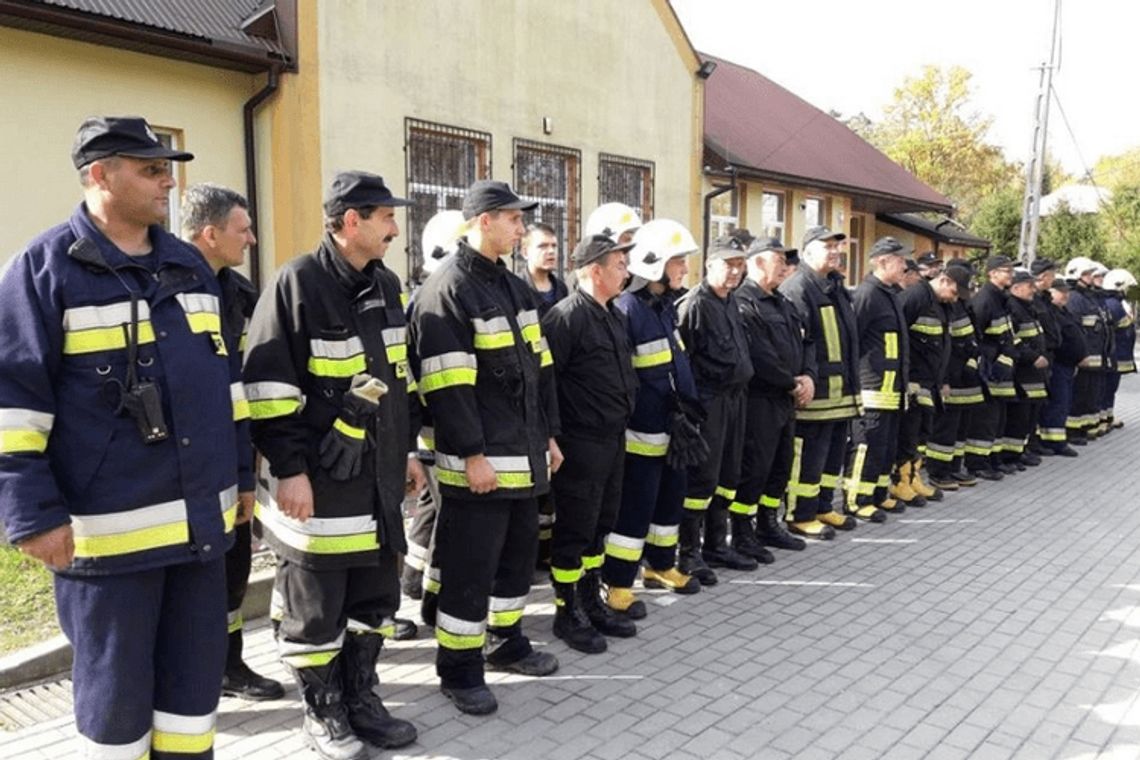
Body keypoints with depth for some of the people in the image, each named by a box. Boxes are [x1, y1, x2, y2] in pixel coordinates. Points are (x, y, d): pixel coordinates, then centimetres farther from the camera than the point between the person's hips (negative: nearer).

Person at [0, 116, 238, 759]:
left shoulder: (189, 264, 11)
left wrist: (238, 475, 15)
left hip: (200, 519, 6)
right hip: (108, 528, -5)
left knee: (198, 671, 16)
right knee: (116, 685, 10)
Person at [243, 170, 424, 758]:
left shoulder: (386, 284, 10)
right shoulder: (298, 283, -13)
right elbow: (270, 388, -15)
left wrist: (407, 450, 17)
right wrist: (289, 470, -16)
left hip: (378, 478, 7)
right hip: (318, 485, -7)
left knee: (375, 598, 16)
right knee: (315, 610, 8)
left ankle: (361, 698, 33)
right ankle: (322, 711, 27)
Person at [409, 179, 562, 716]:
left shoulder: (514, 288, 15)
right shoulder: (445, 291, -13)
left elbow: (540, 368, 17)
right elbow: (448, 387, -19)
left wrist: (548, 435, 16)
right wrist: (472, 453, -20)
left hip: (525, 455, 9)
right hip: (480, 461, -9)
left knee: (518, 556, 19)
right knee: (470, 569, 2)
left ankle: (506, 642, 37)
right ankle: (459, 671, 17)